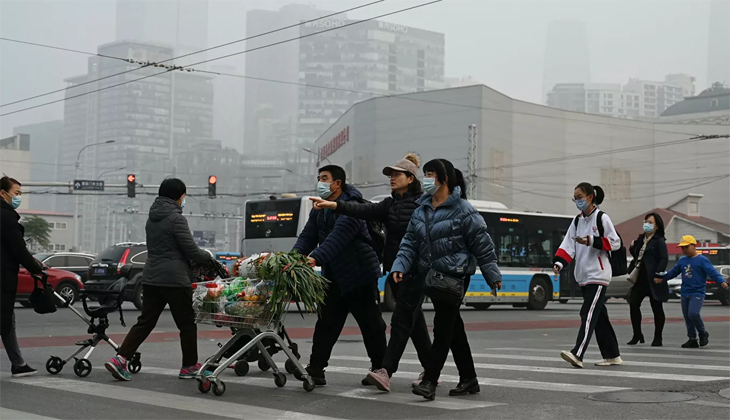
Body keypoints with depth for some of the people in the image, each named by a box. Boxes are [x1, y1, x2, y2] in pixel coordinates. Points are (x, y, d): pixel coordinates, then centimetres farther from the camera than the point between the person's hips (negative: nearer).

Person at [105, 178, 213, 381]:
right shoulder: (176, 218, -13)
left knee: (145, 322, 7)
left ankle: (119, 360, -6)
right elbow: (191, 251, -13)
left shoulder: (152, 219, 14)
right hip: (174, 279, -8)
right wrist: (207, 256, 8)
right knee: (186, 324, 7)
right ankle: (189, 367, 16)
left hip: (151, 278, 8)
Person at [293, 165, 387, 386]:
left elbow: (338, 237, -30)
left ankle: (380, 367, 15)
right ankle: (316, 368, 7)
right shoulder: (319, 210, 11)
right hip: (333, 276, 8)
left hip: (359, 273, -7)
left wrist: (315, 258, -41)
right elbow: (307, 236, 2)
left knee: (370, 323, 3)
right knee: (327, 322, 5)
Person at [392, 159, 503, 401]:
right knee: (454, 329, 12)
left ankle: (430, 381, -9)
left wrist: (493, 276, -5)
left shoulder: (462, 210, -9)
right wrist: (400, 267, -7)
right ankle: (469, 380, 21)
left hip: (454, 276, -7)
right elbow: (410, 243, 9)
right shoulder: (420, 211, 11)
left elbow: (482, 245, -6)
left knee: (443, 328, -9)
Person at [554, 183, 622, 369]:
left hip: (598, 275, -7)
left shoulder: (602, 218, -6)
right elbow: (568, 245, 5)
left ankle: (577, 354, -26)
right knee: (599, 316, 11)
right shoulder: (577, 221, 13)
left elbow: (616, 243, -7)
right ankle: (612, 355, 18)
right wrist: (559, 262, -11)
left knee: (589, 313, -16)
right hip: (583, 276, 7)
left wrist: (592, 241, -17)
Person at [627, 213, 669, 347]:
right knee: (633, 304, -2)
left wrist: (658, 274, -24)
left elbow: (664, 259, -14)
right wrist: (632, 248, 6)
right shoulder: (641, 239, 16)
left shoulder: (659, 241, -5)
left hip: (653, 280, -7)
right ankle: (637, 335, 8)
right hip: (640, 278, 7)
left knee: (657, 308, 3)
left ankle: (657, 338, 11)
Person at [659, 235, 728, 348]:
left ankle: (703, 333, 0)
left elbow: (713, 272, -15)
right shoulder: (682, 261, 12)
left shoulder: (702, 260, -8)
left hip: (697, 293, -7)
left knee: (693, 313, -23)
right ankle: (692, 340, 17)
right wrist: (663, 278, 12)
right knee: (687, 317, 8)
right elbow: (673, 272, 21)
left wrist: (722, 281, -29)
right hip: (685, 294, 7)